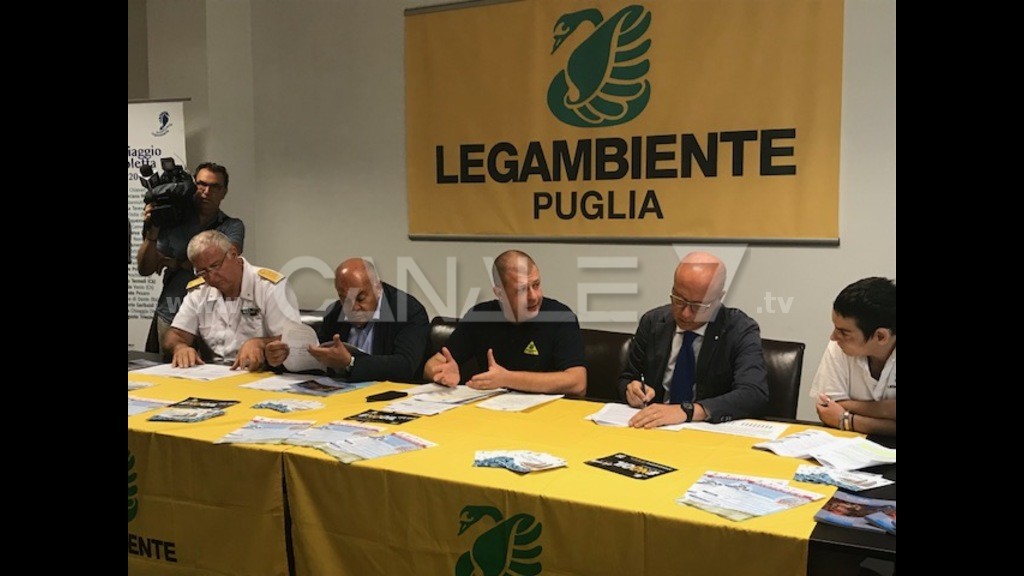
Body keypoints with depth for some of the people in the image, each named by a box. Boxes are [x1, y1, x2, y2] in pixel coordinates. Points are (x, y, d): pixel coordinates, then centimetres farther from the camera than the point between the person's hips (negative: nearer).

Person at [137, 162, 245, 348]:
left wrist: (178, 264, -7)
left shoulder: (232, 227, 2)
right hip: (169, 317, 2)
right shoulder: (173, 223, 6)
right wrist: (152, 233, -10)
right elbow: (145, 269, 5)